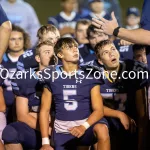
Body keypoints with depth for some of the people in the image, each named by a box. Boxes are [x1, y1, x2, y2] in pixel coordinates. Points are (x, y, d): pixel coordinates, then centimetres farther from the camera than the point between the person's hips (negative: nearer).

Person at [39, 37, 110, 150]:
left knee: (101, 129, -33)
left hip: (85, 124, -1)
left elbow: (98, 110, -5)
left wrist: (84, 127, -25)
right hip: (62, 130, 1)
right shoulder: (52, 76, 3)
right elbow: (44, 110, 4)